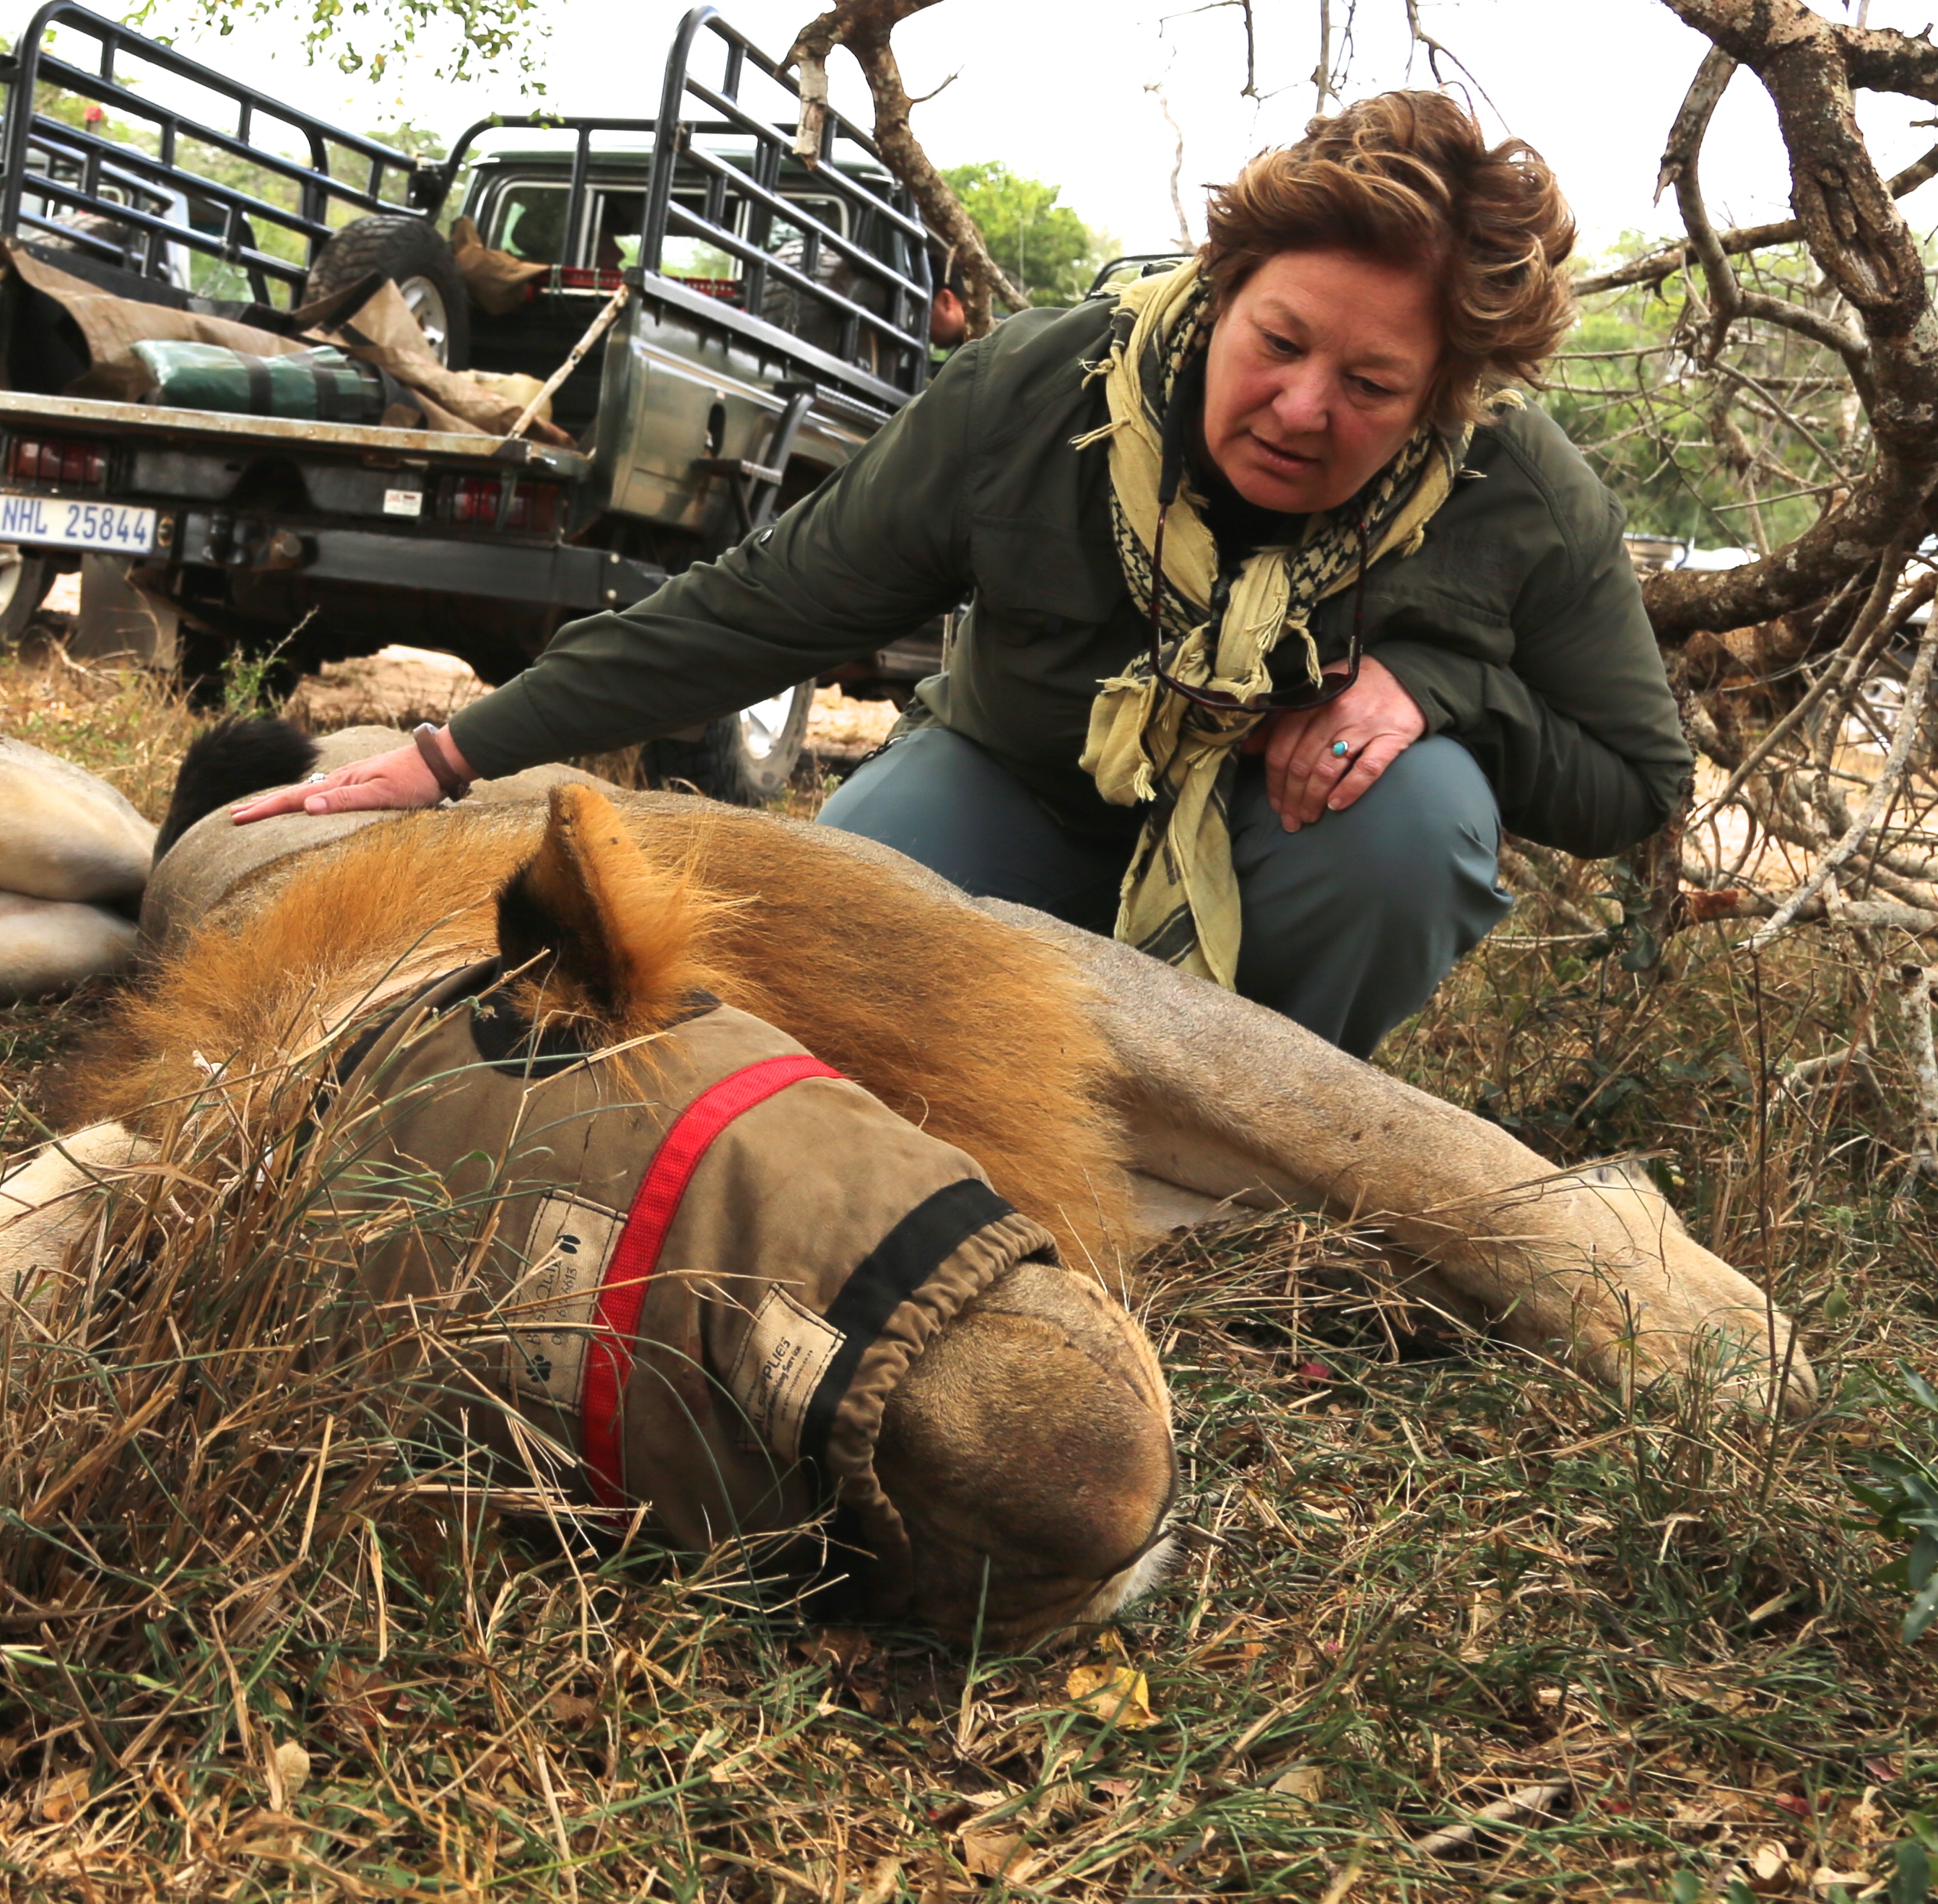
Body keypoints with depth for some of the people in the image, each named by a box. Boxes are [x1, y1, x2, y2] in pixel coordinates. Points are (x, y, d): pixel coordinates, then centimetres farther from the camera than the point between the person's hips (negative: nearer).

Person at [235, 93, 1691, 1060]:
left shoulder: (1533, 509, -24)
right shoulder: (1033, 398, -25)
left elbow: (1639, 785, -10)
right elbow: (765, 608, -18)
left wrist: (1433, 680, -32)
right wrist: (452, 759, -18)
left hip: (1289, 845, 1)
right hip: (1027, 792, 0)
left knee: (1418, 804, -34)